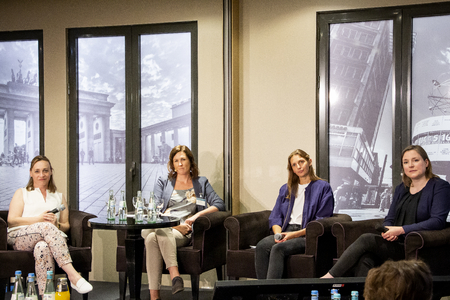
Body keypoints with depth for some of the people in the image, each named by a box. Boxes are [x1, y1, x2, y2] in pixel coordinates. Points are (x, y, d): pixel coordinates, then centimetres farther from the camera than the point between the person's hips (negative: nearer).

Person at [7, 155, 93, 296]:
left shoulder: (59, 197, 29)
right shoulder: (22, 193, 23)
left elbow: (66, 225, 19)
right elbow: (12, 220, 6)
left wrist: (57, 224, -6)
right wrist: (39, 219, -8)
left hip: (49, 238, 1)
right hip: (20, 239, -1)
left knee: (43, 247, -40)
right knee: (47, 227, -37)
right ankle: (73, 275, -48)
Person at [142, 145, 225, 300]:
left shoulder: (201, 183, 23)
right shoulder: (163, 183, 24)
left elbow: (219, 205, 11)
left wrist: (197, 215, -5)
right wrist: (176, 225, -6)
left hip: (183, 233, -2)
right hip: (161, 227, 2)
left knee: (152, 238, -36)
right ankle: (175, 276, -46)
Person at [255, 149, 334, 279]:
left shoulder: (323, 187, 7)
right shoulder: (286, 189, 25)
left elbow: (321, 222, -2)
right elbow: (275, 216, 17)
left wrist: (296, 234, -13)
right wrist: (278, 233, -6)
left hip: (307, 235, -5)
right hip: (285, 233, 5)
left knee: (278, 248, -34)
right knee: (262, 246, -28)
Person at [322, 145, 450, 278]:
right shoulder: (401, 188, 21)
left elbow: (438, 221, -12)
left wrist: (401, 230, -18)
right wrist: (387, 231, -6)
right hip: (396, 243, 6)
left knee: (366, 239, -24)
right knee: (363, 260, -29)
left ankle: (330, 276, -19)